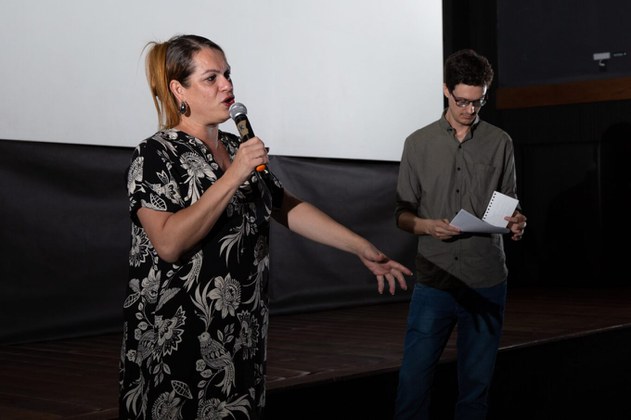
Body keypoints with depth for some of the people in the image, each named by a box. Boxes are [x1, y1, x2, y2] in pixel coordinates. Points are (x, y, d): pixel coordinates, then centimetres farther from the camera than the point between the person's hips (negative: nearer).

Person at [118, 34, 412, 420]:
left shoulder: (239, 148, 9)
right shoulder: (155, 156, -11)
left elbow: (290, 209, 10)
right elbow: (169, 244, -23)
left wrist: (361, 247, 4)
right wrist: (234, 176, -23)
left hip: (244, 333, 6)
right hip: (179, 341, -6)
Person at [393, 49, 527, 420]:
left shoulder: (500, 143, 7)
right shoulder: (419, 144, 5)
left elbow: (510, 205, 12)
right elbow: (403, 214, 6)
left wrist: (516, 223, -11)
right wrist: (429, 226, -15)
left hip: (487, 281, 1)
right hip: (434, 280, -1)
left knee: (477, 381, 8)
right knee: (414, 378, -4)